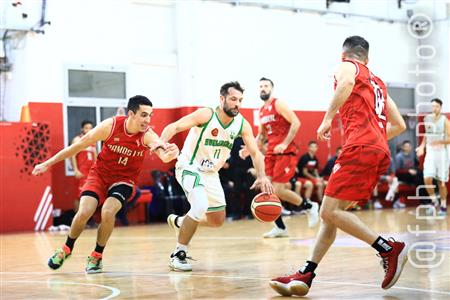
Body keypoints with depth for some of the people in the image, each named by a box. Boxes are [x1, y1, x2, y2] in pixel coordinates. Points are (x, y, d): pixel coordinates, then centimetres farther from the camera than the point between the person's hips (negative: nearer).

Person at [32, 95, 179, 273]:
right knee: (84, 212, -16)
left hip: (123, 179, -1)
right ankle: (66, 249, 14)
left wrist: (169, 153, -69)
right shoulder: (110, 126, -21)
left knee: (108, 212, -25)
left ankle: (97, 256, 0)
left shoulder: (147, 135, -23)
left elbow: (164, 155, -43)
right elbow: (80, 145, -10)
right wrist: (49, 163, -5)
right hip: (100, 173, 1)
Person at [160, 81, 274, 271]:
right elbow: (174, 127, -28)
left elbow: (255, 153, -6)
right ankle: (178, 255, -17)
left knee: (217, 221, 14)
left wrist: (262, 176, -24)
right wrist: (162, 143, -49)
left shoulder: (242, 125, -8)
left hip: (211, 173, 7)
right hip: (189, 168, -7)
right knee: (201, 205, -31)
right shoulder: (206, 115, -23)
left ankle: (179, 222, 41)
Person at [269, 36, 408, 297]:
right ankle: (305, 275, 8)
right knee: (333, 211, 9)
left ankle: (389, 249, -14)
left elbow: (347, 83, -18)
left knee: (330, 212, -12)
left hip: (360, 148, -9)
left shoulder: (346, 66, 9)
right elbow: (400, 125, 29)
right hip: (381, 152, 9)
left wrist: (328, 118, -14)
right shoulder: (378, 82, 31)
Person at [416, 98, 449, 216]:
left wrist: (439, 141, -28)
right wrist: (422, 146, 7)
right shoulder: (427, 119, 6)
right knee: (427, 178, -15)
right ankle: (434, 200, 5)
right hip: (430, 152, 3)